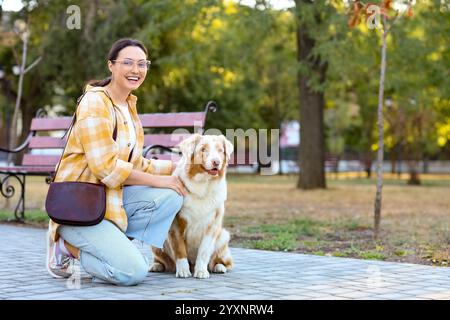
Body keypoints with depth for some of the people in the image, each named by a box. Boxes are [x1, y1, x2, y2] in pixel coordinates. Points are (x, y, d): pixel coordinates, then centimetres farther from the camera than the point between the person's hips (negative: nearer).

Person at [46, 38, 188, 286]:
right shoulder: (95, 103, -14)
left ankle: (113, 245, -4)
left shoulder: (129, 105, 13)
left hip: (113, 198, 8)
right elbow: (106, 168, -21)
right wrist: (159, 181, -16)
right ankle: (68, 248, 1)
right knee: (133, 271, -21)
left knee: (171, 197, -13)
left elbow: (135, 164, 15)